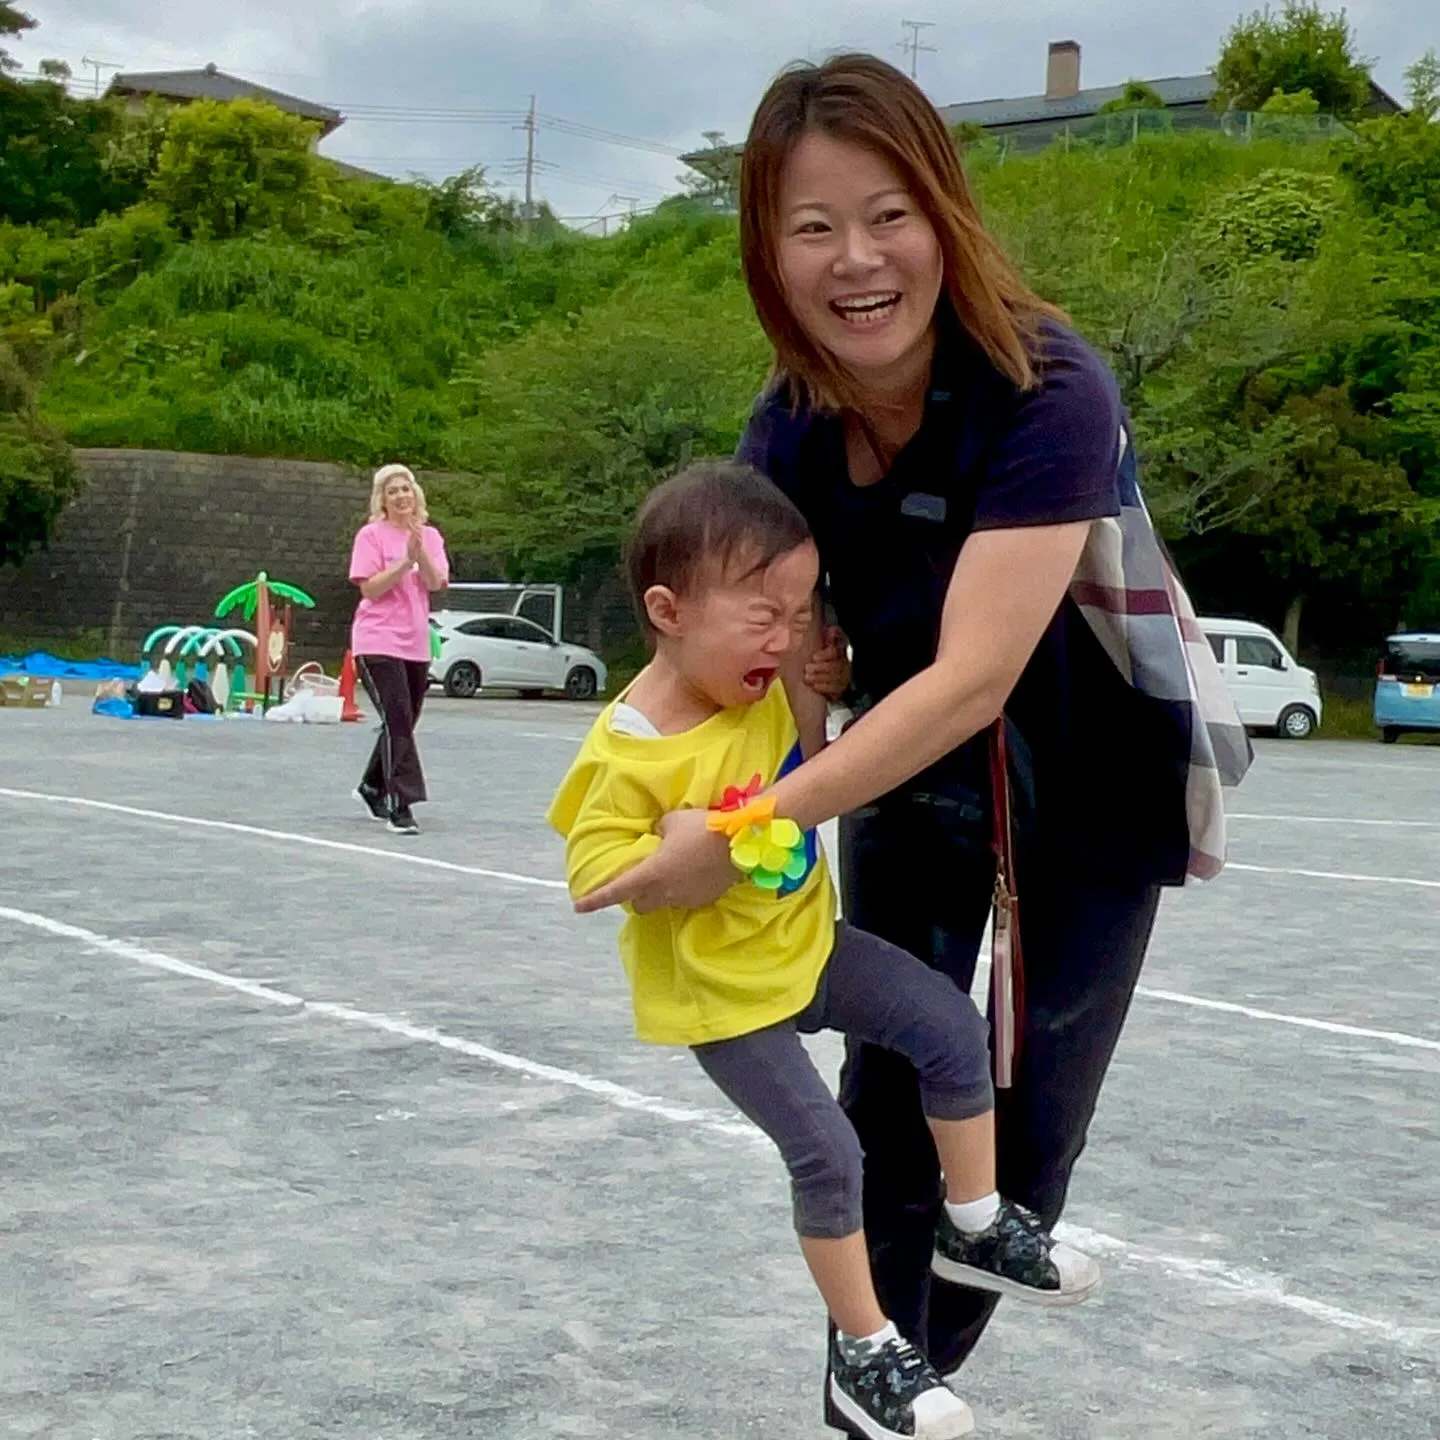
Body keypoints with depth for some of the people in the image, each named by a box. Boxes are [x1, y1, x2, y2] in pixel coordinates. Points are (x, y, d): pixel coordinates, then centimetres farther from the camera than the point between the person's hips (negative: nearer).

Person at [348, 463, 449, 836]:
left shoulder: (430, 536, 10)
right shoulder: (372, 535, -3)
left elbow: (435, 583, -4)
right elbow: (370, 588, -11)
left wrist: (420, 550, -18)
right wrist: (406, 560, -18)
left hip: (416, 645, 6)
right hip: (378, 643, -6)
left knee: (402, 724, 14)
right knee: (397, 722, -14)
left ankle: (372, 787, 34)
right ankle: (400, 806, -13)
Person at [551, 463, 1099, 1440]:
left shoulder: (763, 687, -7)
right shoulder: (632, 754, -28)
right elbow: (592, 871, -22)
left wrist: (806, 681, -8)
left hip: (805, 940, 7)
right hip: (720, 988, -7)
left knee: (951, 1027, 3)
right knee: (828, 1154, -5)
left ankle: (975, 1228, 22)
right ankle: (864, 1354, 15)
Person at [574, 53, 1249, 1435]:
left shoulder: (1049, 393, -33)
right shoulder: (789, 427, -15)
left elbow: (973, 678, -39)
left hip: (1093, 780, -4)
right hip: (912, 768, 4)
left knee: (1028, 1113, 6)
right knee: (889, 1099, 3)